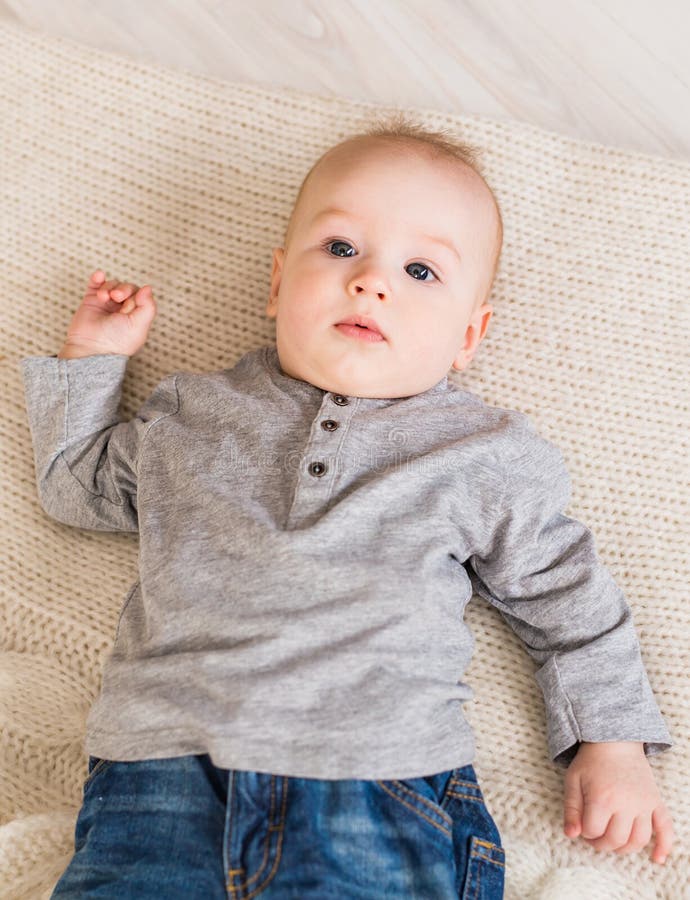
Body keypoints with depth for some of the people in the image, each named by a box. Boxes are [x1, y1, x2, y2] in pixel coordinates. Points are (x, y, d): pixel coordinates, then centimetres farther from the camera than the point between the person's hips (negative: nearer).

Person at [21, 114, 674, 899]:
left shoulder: (487, 458, 10)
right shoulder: (194, 416, 16)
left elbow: (565, 597, 17)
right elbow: (73, 481, 29)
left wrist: (610, 740, 10)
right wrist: (91, 357, 23)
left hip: (382, 783, -1)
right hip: (168, 764, 2)